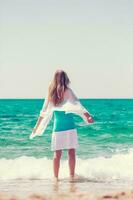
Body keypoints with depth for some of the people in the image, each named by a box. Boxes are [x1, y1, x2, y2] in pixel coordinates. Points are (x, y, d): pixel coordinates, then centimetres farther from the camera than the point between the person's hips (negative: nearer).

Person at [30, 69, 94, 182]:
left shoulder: (51, 93, 7)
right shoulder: (67, 91, -5)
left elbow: (44, 112, 13)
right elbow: (77, 106, -18)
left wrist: (37, 127, 20)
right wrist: (88, 116, -26)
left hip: (57, 126, 4)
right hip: (69, 126, -3)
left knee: (57, 153, 6)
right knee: (71, 152, 1)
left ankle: (56, 177, 6)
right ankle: (72, 176, -1)